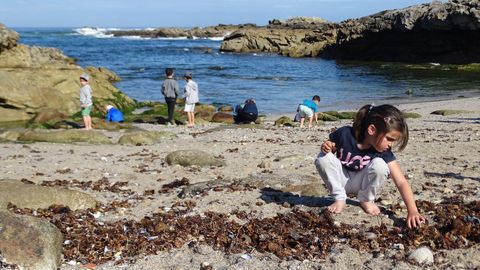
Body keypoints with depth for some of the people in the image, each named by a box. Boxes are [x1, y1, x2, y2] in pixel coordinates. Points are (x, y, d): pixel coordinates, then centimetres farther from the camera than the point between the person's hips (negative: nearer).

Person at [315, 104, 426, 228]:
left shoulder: (384, 152, -21)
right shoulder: (345, 134, -24)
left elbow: (402, 182, -25)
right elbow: (330, 148, -3)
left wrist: (412, 211, -36)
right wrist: (326, 147, -29)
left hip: (360, 183, 0)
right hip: (342, 179, 0)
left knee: (379, 165, -31)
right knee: (323, 158, -30)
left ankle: (366, 200, -3)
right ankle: (340, 199, -9)